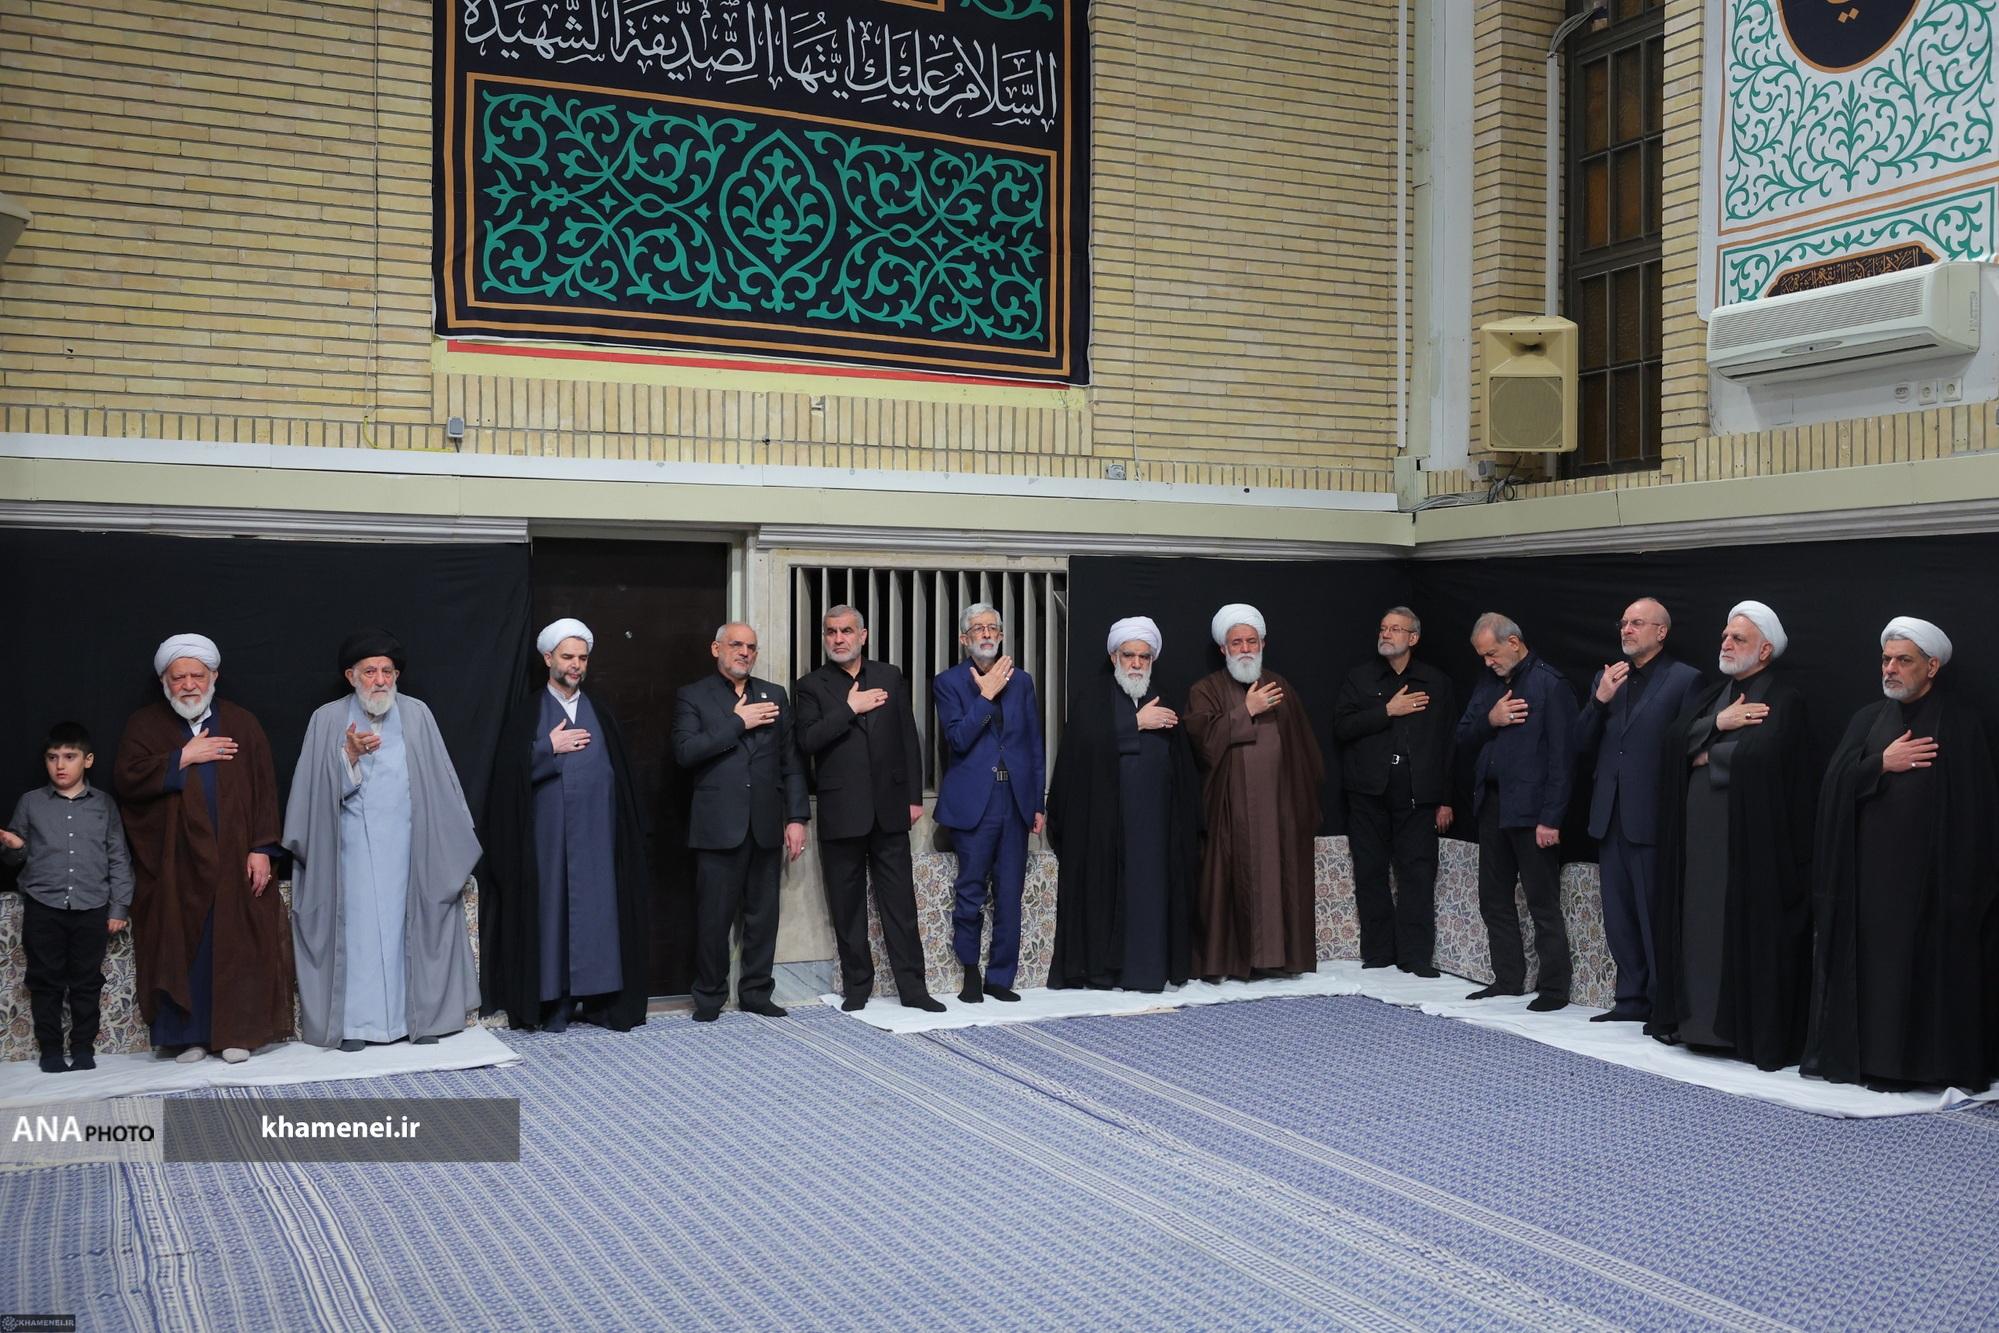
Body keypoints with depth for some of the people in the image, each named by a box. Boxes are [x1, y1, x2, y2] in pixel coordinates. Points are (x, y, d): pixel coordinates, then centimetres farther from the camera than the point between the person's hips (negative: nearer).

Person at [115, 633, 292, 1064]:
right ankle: (187, 1034, 11)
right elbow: (126, 779, -7)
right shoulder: (145, 725, 7)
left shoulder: (242, 725, 6)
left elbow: (264, 789, 2)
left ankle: (235, 1031, 9)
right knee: (180, 945, 2)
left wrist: (261, 849, -7)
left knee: (236, 944, 0)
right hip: (173, 863, 0)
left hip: (233, 859, 0)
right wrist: (183, 757, -11)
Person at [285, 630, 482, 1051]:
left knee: (410, 922, 3)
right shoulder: (327, 720, 2)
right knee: (358, 924, -2)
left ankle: (418, 1015, 9)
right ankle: (356, 1021, 3)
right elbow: (318, 788, -2)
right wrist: (350, 754, -18)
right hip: (354, 842, -1)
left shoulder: (417, 715, 5)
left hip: (408, 840, 1)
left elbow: (438, 779, 7)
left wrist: (449, 841, 6)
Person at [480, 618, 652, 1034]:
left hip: (596, 832, 3)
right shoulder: (526, 712, 5)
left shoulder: (599, 712, 13)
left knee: (597, 910, 1)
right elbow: (510, 770, -4)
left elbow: (621, 773, 9)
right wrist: (550, 747, -11)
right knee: (552, 909, -1)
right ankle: (555, 1003, 5)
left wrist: (626, 828, 2)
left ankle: (599, 999, 7)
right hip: (548, 833, -2)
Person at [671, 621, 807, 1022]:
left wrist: (797, 817, 3)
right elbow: (685, 752, -12)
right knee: (714, 917, 1)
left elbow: (791, 761, 11)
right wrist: (737, 723, -13)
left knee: (763, 915, 8)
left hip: (766, 825, 3)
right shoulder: (693, 697, 3)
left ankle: (756, 993, 19)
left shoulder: (775, 696, 14)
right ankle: (709, 997, 14)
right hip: (717, 825, -3)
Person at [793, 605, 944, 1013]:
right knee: (847, 906, 6)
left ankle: (912, 986, 8)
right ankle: (857, 986, 17)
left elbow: (908, 739, 9)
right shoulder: (812, 685, 2)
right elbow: (807, 740, -12)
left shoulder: (890, 678, 9)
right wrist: (849, 709, -16)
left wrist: (915, 796, 5)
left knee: (900, 902, 3)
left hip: (889, 810, 1)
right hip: (841, 812, -1)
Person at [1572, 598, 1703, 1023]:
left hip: (1652, 820, -6)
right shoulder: (1607, 678, 14)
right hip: (1610, 818, 7)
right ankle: (1632, 1000, 23)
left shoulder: (1684, 679, -6)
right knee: (1619, 917, 13)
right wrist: (1600, 699, -6)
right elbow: (1581, 745, 9)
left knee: (1655, 918, 0)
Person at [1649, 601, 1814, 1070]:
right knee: (1698, 924, 7)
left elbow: (1760, 753, -19)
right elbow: (1677, 738, 3)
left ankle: (1755, 1033, 2)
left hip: (1748, 834, -7)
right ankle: (1698, 1018, 14)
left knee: (1747, 931, -4)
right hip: (1698, 833, 7)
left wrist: (1710, 754, -7)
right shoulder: (1707, 696, 18)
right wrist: (1719, 724, -12)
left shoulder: (1783, 699, -4)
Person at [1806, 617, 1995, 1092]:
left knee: (1923, 960, -2)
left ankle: (1918, 1059, 7)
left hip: (1926, 870, -4)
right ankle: (1863, 1051, 13)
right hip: (1868, 866, 4)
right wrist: (1882, 763, -12)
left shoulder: (1958, 724, -2)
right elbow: (1836, 778, 3)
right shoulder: (1868, 719, 13)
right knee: (1868, 959, 5)